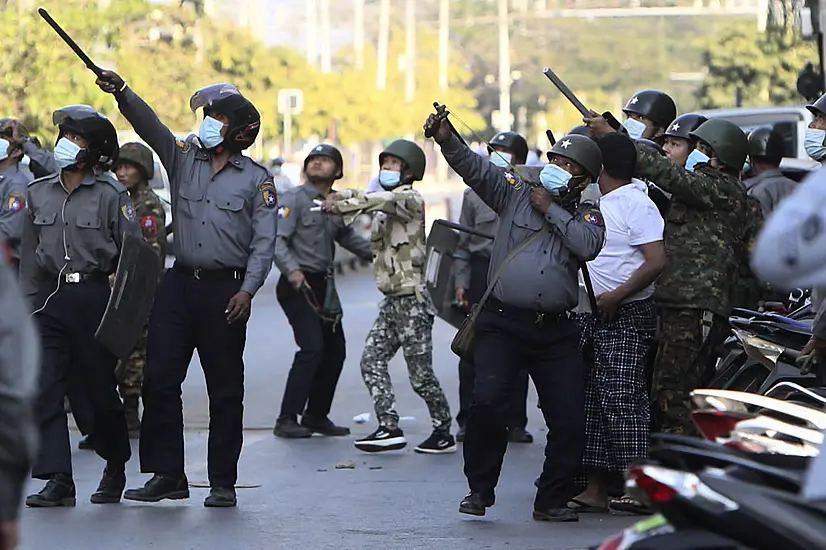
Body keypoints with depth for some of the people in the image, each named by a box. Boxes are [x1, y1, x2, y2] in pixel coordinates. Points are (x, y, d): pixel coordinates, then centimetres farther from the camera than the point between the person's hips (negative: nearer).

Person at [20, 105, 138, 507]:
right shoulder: (38, 193, 9)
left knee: (101, 388, 5)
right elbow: (29, 254, 15)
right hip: (50, 297, 3)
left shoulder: (111, 196, -3)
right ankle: (57, 481, -8)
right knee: (46, 389, -8)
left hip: (94, 296, -3)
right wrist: (28, 302, 9)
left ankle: (115, 468, 28)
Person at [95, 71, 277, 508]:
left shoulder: (256, 179, 2)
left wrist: (247, 290, -13)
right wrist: (122, 93, -22)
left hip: (225, 289, -3)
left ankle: (223, 482, 8)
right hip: (179, 282, 3)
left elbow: (264, 242, -2)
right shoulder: (184, 159, 11)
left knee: (225, 388, 1)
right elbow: (150, 126, -4)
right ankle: (167, 474, 5)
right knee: (159, 378, -1)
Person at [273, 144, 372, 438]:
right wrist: (292, 270, -32)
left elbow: (347, 237, 30)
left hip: (325, 286, 8)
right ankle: (287, 419, -16)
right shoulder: (294, 199, -8)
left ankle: (316, 416, 22)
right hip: (298, 284, -8)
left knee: (335, 350, 10)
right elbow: (277, 239, -18)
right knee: (312, 348, -18)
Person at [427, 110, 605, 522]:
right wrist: (447, 140, -23)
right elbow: (475, 169, -5)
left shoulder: (586, 216, 11)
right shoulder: (516, 193, 9)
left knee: (569, 418, -2)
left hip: (556, 332, 1)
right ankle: (479, 489, 0)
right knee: (487, 402, -17)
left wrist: (551, 210, -5)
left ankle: (553, 499, 14)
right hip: (503, 322, -1)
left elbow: (589, 246, -11)